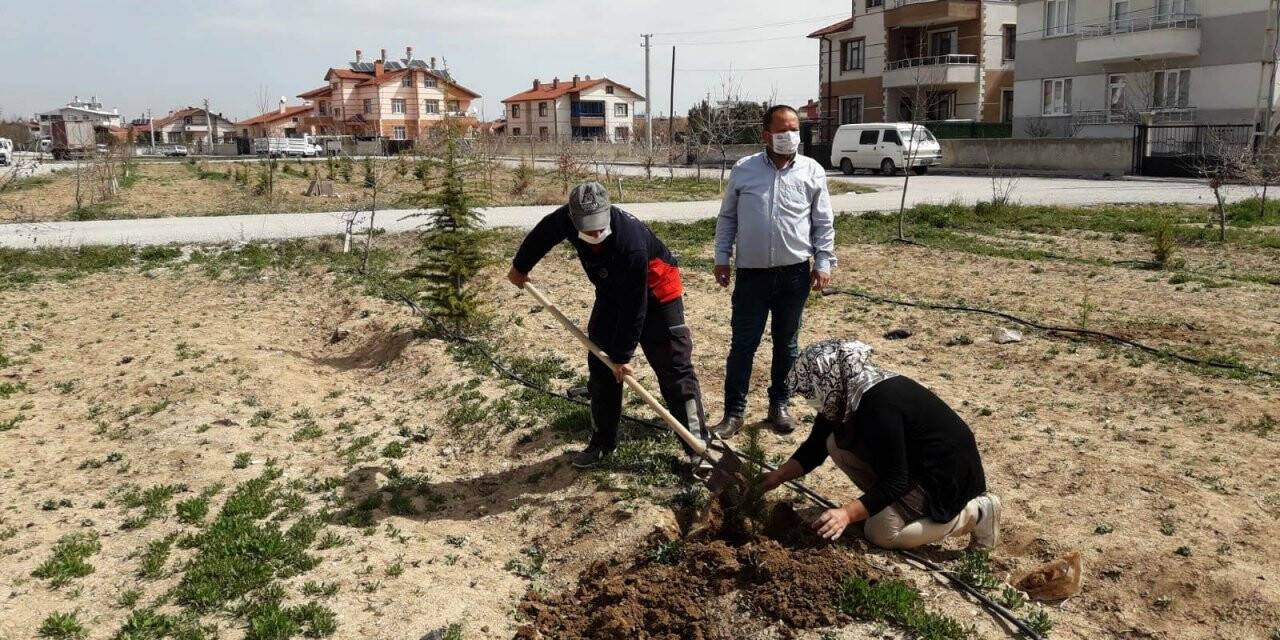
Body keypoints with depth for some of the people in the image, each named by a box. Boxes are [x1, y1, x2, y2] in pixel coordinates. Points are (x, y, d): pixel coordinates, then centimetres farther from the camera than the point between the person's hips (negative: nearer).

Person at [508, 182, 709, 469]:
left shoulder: (631, 243, -40)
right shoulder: (568, 219, -23)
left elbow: (634, 307, -32)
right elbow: (543, 234, 3)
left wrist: (623, 355, -24)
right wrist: (520, 267, 17)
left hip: (656, 295, -6)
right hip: (612, 294, 6)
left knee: (675, 369, -9)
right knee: (600, 366, 7)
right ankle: (602, 442, 20)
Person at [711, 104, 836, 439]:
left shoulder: (812, 171, 1)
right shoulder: (744, 169, 1)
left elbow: (823, 223, 5)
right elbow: (727, 217, 8)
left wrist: (824, 262, 0)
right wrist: (722, 258, 3)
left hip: (795, 273, 1)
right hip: (751, 272, 0)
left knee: (786, 343, 11)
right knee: (743, 343, 2)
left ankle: (779, 405, 25)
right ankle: (734, 411, 11)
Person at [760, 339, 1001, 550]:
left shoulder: (879, 404, -32)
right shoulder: (846, 395, -5)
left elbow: (896, 481, -29)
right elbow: (815, 447, 7)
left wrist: (847, 513, -34)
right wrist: (778, 476, -1)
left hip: (949, 473, -9)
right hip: (913, 459, 9)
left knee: (880, 533, -15)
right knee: (837, 445, -4)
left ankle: (974, 513, -2)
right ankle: (902, 503, 10)